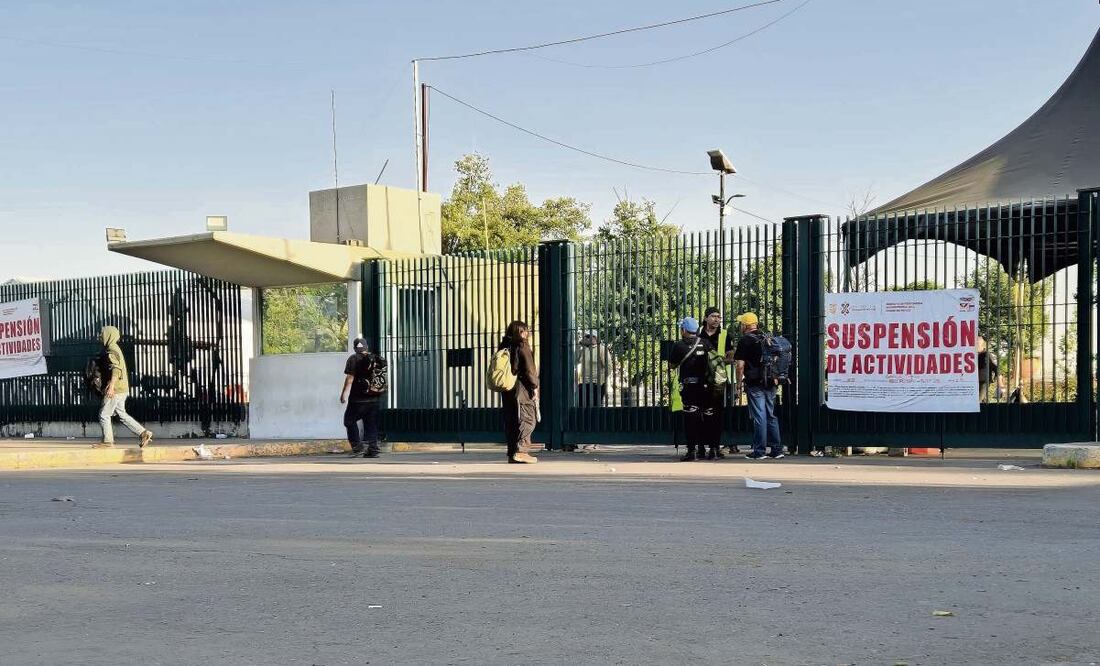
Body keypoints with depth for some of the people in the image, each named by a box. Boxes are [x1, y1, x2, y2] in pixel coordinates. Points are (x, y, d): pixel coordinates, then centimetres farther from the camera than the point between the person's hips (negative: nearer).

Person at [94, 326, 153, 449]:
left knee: (104, 414, -3)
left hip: (115, 389, -10)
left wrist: (111, 386, -29)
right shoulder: (114, 349, 19)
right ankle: (143, 433, 9)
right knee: (121, 414, 12)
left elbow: (116, 369, -23)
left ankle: (107, 441, 1)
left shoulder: (112, 350, -12)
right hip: (122, 388, 10)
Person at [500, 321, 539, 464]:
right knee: (527, 419, -5)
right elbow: (529, 369, -12)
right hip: (522, 388, -7)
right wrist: (534, 386, -6)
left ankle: (512, 453, 9)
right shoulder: (522, 346, -8)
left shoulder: (504, 347, 14)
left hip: (507, 389, 7)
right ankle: (520, 451, -14)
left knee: (511, 421, 9)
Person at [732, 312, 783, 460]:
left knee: (759, 417, -4)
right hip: (770, 382, 6)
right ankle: (777, 449, 11)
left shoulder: (745, 341, -7)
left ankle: (760, 451, -2)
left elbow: (740, 365, -11)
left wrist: (739, 382, -2)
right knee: (771, 416, 12)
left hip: (755, 383, -6)